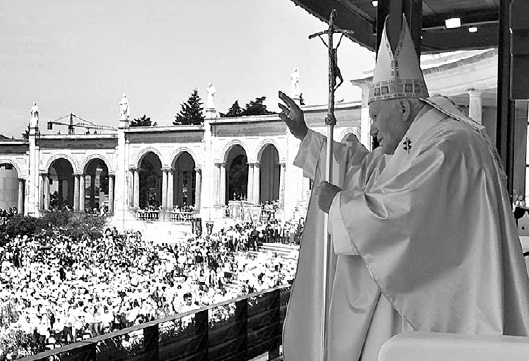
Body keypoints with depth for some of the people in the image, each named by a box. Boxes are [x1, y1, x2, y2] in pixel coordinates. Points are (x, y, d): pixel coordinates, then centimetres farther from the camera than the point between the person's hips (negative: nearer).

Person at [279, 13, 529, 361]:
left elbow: (392, 213, -27)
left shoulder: (451, 147, -20)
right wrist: (304, 134, 27)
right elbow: (359, 167, 26)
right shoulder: (411, 147, 12)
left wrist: (337, 202, -10)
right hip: (413, 290, 9)